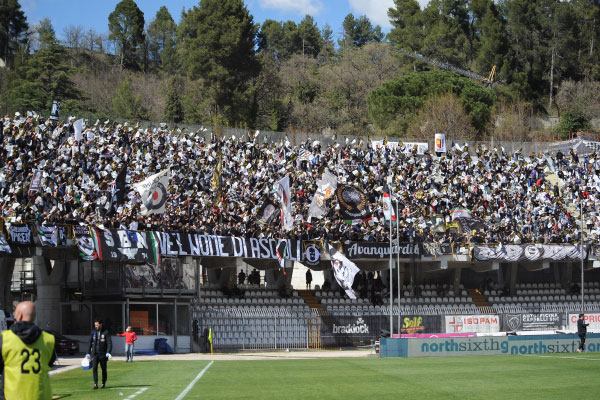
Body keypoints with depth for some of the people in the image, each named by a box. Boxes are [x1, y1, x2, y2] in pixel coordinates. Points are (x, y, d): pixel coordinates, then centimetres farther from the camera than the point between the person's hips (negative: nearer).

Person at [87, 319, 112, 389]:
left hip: (103, 354, -2)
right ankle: (95, 384, -15)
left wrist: (108, 352, -21)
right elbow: (90, 343, 16)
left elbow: (109, 343, -9)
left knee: (104, 369, 7)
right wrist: (88, 353, 14)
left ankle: (104, 383, 20)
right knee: (94, 368, -13)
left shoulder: (106, 332, -4)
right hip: (95, 354, 2)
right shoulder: (93, 332, 9)